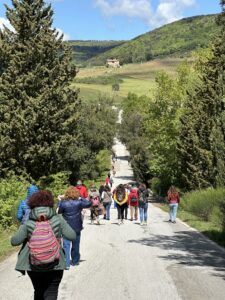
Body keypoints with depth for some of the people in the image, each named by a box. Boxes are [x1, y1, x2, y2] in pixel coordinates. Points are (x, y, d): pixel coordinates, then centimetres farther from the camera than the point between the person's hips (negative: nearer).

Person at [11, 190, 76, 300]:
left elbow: (14, 241, -6)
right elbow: (72, 236, -8)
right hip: (54, 265, -1)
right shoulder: (58, 220, -8)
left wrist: (21, 229, 10)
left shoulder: (28, 224, -8)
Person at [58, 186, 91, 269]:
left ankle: (66, 263, -11)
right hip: (77, 227, 2)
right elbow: (89, 203, 2)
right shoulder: (79, 202, -8)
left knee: (66, 245, -2)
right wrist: (81, 198, 7)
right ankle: (75, 261, 29)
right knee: (75, 245, 17)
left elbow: (59, 212, 2)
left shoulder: (63, 203, -11)